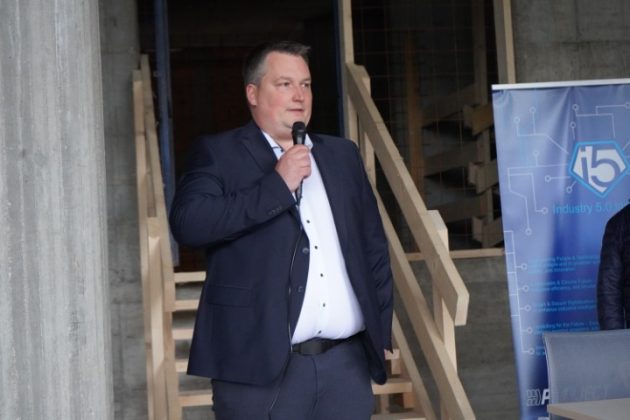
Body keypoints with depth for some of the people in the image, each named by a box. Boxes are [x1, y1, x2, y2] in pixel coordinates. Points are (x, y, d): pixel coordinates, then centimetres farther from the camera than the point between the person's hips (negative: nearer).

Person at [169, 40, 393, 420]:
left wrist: (382, 326, 13)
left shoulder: (343, 155, 16)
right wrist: (278, 184, -14)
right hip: (259, 366, -4)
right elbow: (187, 223, -16)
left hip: (347, 364, 4)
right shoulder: (217, 154, 1)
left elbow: (374, 245, 19)